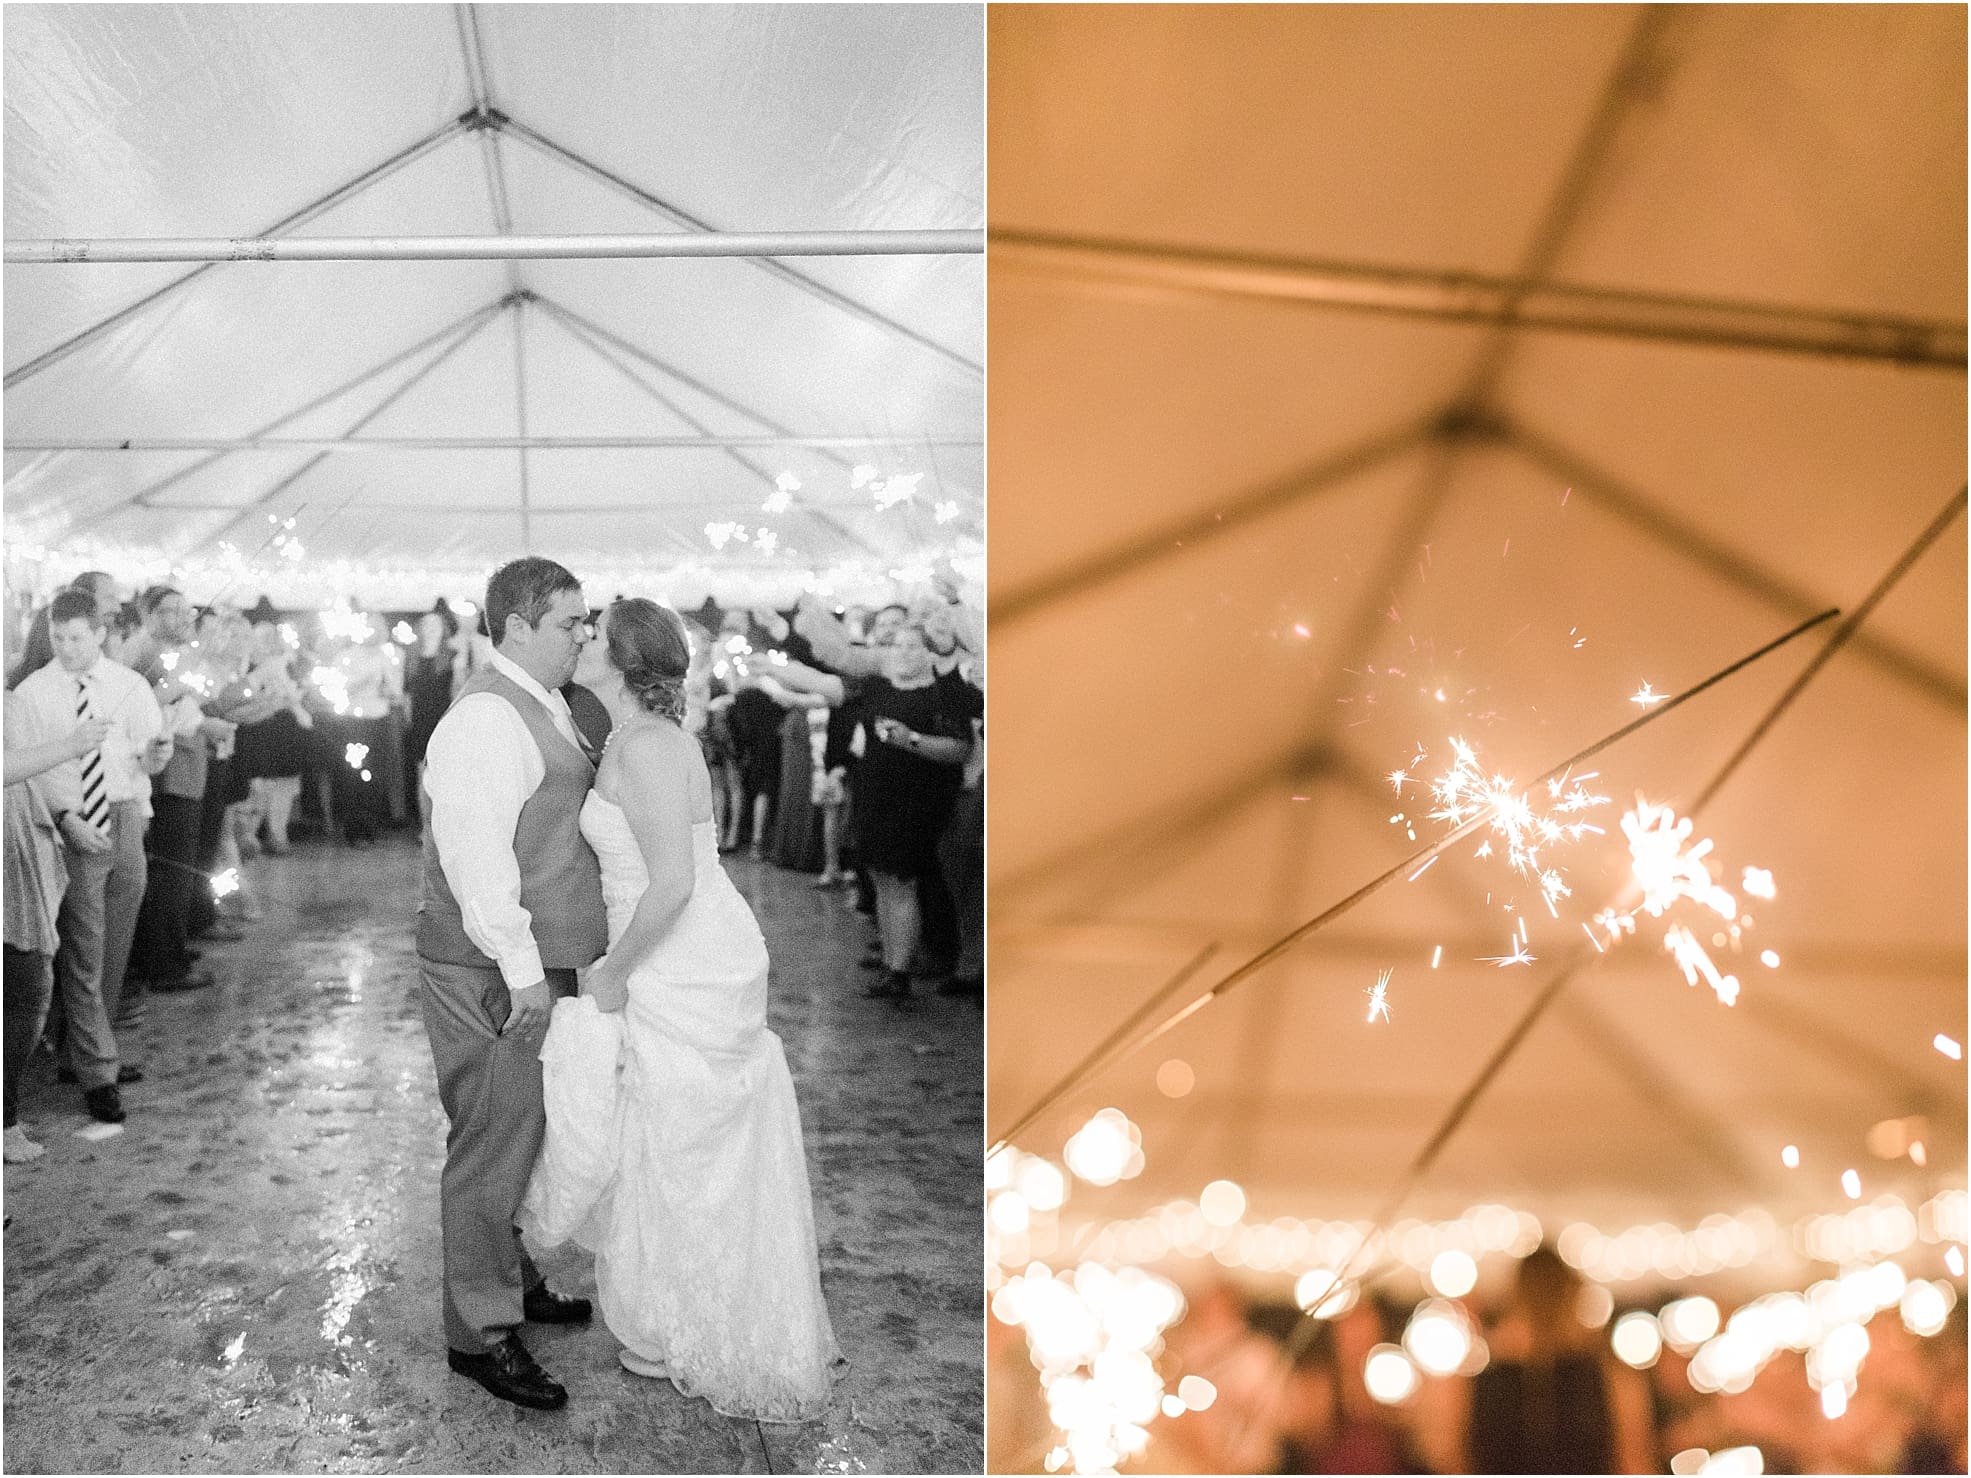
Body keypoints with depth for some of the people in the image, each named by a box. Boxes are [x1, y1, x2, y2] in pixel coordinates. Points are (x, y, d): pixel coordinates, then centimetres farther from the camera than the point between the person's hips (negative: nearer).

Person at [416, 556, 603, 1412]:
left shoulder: (543, 706, 13)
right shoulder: (487, 718, -20)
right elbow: (476, 853, -26)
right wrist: (522, 970, -25)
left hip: (533, 963, 10)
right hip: (494, 976, -10)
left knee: (521, 1136, 21)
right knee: (494, 1144, 0)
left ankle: (512, 1282, 38)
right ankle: (480, 1333, 12)